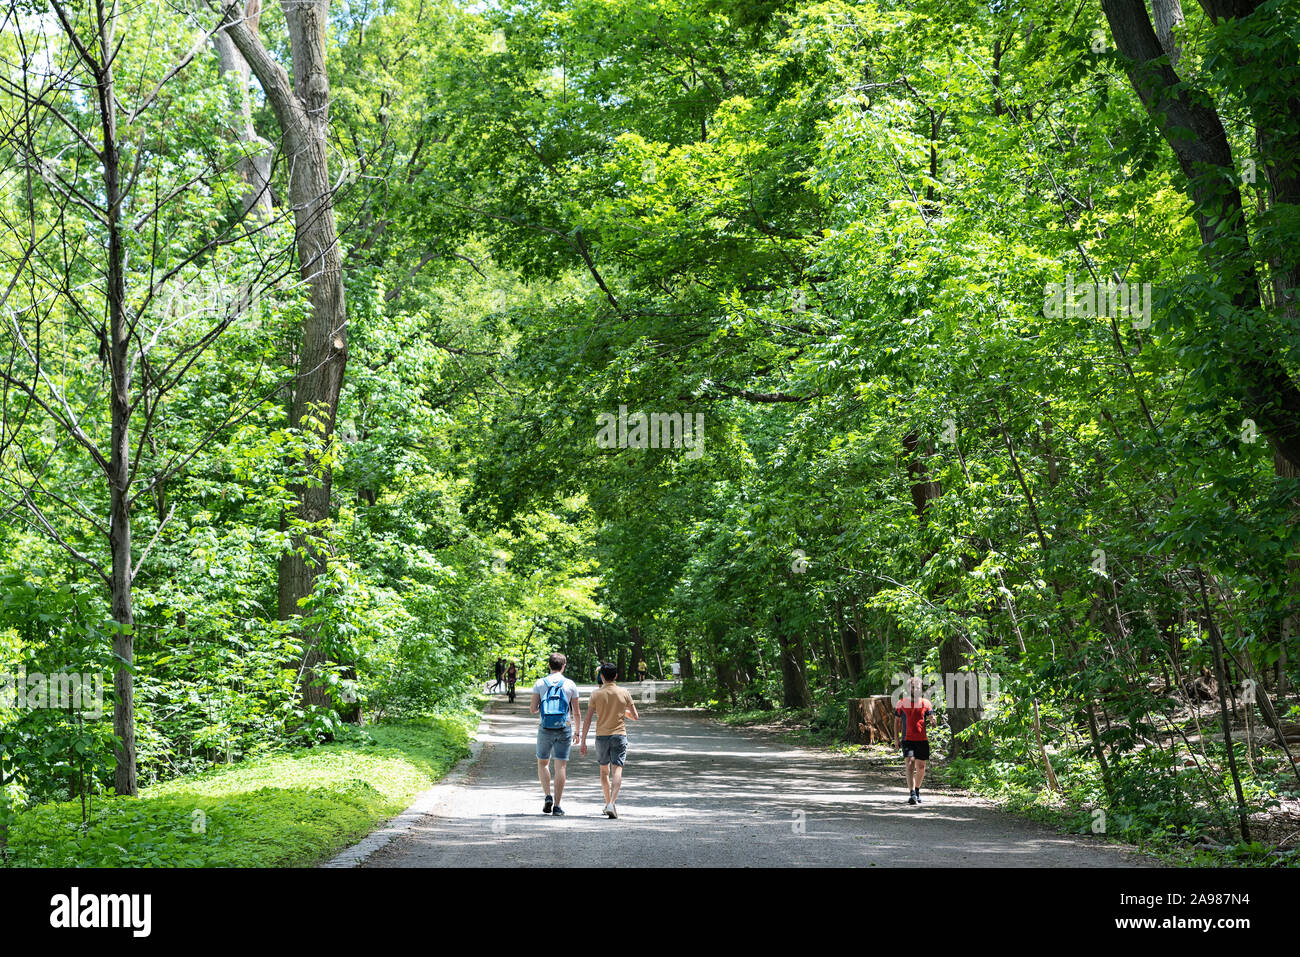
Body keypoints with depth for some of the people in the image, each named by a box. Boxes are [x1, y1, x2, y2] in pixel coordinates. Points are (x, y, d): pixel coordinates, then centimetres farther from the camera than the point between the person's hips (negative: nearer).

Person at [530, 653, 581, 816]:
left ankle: (548, 797, 1)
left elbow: (533, 709, -1)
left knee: (542, 763, 18)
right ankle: (557, 806, -2)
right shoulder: (570, 685, 1)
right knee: (560, 766, 0)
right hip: (564, 729, 0)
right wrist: (577, 731, 16)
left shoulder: (540, 683, 0)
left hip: (545, 729, 0)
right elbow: (577, 712, 4)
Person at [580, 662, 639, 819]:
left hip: (602, 735, 1)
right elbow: (635, 717, 5)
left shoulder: (596, 694, -2)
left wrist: (583, 742, 1)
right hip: (619, 735, -1)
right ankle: (612, 803, -25)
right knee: (617, 771, -7)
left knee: (604, 771, 18)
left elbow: (587, 720, -4)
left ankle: (608, 803, 27)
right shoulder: (624, 692, 0)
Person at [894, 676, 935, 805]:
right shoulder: (901, 703, 5)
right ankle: (912, 794, -22)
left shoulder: (925, 703, 7)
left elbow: (931, 717, 5)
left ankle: (917, 790, 31)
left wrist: (932, 720, -20)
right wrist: (896, 738, 9)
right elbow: (897, 720, 14)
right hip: (907, 740, -2)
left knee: (921, 767, 9)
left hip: (922, 740, 2)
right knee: (910, 765, -16)